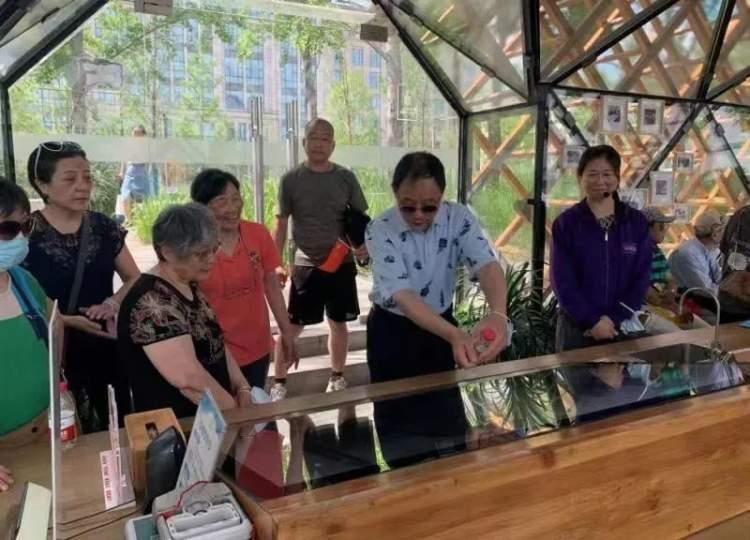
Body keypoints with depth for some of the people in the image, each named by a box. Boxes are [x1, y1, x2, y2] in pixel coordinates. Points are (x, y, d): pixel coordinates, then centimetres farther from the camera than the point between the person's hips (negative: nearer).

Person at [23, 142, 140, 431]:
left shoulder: (103, 226, 3)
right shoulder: (25, 233, -9)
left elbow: (134, 278, 12)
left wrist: (113, 303, -7)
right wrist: (69, 320, -18)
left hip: (108, 348, 3)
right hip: (55, 352, -3)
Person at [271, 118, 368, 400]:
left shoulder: (346, 178, 1)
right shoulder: (291, 180, -2)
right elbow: (281, 225, 1)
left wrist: (365, 246, -13)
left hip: (341, 263, 2)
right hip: (305, 264, -1)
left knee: (338, 323, 13)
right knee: (291, 326, 1)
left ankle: (337, 377, 31)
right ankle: (278, 383, 17)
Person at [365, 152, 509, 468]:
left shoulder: (459, 218, -15)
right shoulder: (381, 231, -23)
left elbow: (486, 264, -30)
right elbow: (401, 295, -33)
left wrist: (498, 314, -53)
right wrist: (456, 335, -49)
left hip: (440, 325, 3)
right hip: (392, 330, -2)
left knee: (446, 412, 12)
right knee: (397, 417, 5)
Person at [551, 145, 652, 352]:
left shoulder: (637, 222, 3)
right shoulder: (565, 223, -4)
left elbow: (642, 278, 0)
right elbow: (562, 281, -8)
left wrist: (613, 319, -10)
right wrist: (593, 320, -14)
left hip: (622, 326, 2)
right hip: (576, 326, -1)